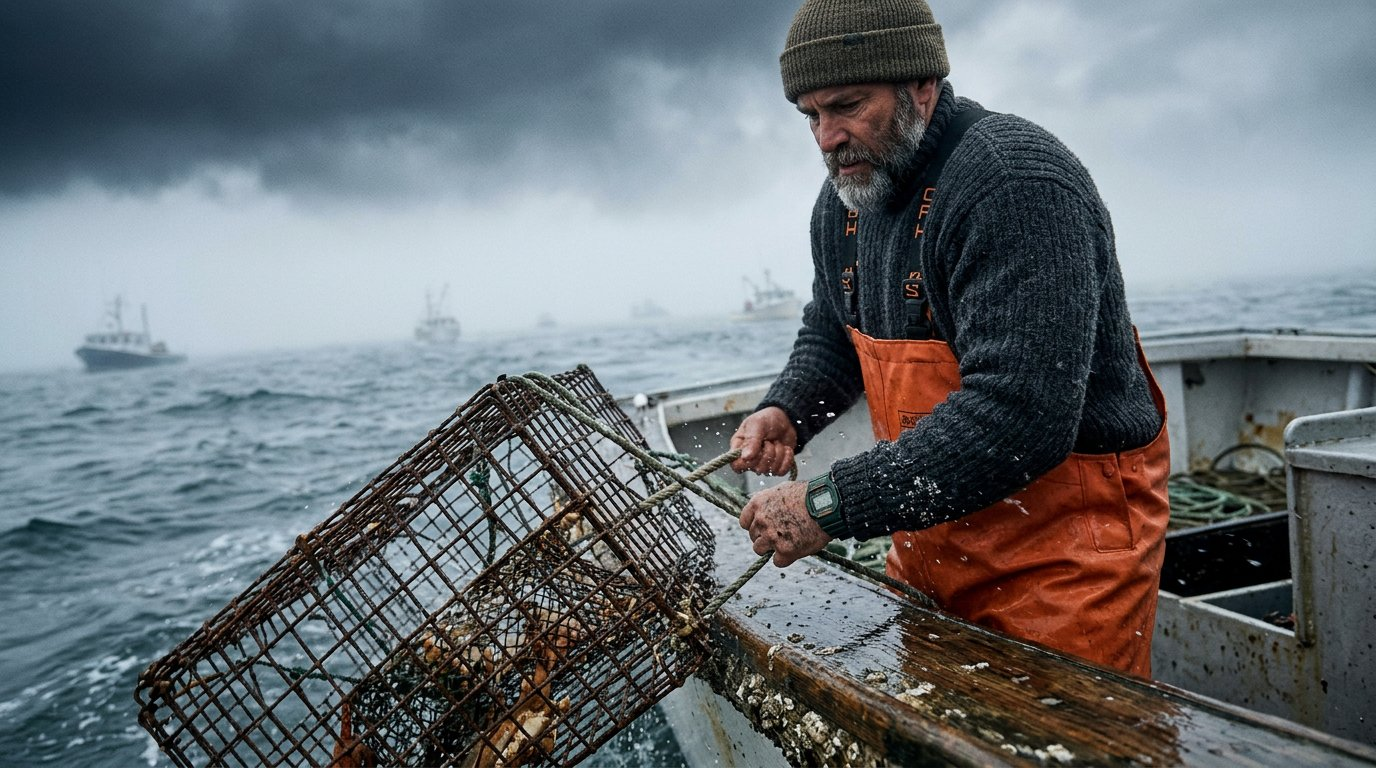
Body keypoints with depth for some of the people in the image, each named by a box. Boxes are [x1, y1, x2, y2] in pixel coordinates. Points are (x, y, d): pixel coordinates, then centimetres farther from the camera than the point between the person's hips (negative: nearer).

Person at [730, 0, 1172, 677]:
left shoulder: (1016, 182, -24)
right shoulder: (844, 201, 4)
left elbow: (1020, 417, -33)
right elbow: (830, 336, 20)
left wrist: (832, 506, -31)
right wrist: (785, 411, -2)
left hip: (1063, 548, -7)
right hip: (933, 536, 8)